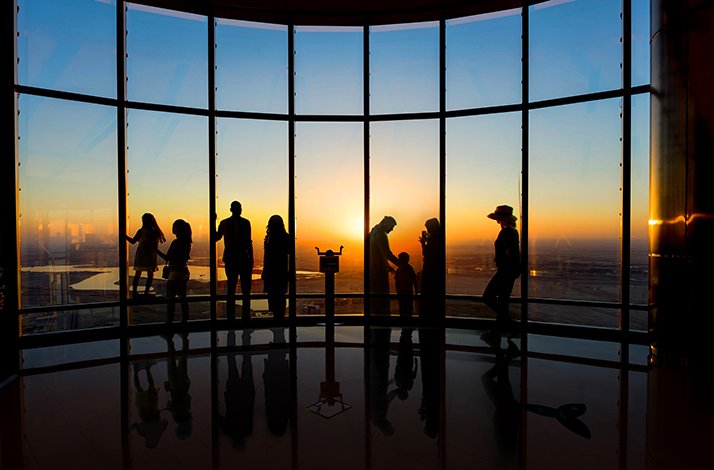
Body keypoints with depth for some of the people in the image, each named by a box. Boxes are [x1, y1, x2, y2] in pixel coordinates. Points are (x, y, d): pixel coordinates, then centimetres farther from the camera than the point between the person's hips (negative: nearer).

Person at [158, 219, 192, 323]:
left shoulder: (176, 242, -16)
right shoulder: (187, 242, 8)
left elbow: (168, 258, -15)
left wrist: (156, 251, -8)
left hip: (175, 273, -8)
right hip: (184, 272, 8)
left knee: (170, 299, -1)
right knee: (182, 298, 14)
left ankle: (169, 321, 2)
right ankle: (185, 320, 18)